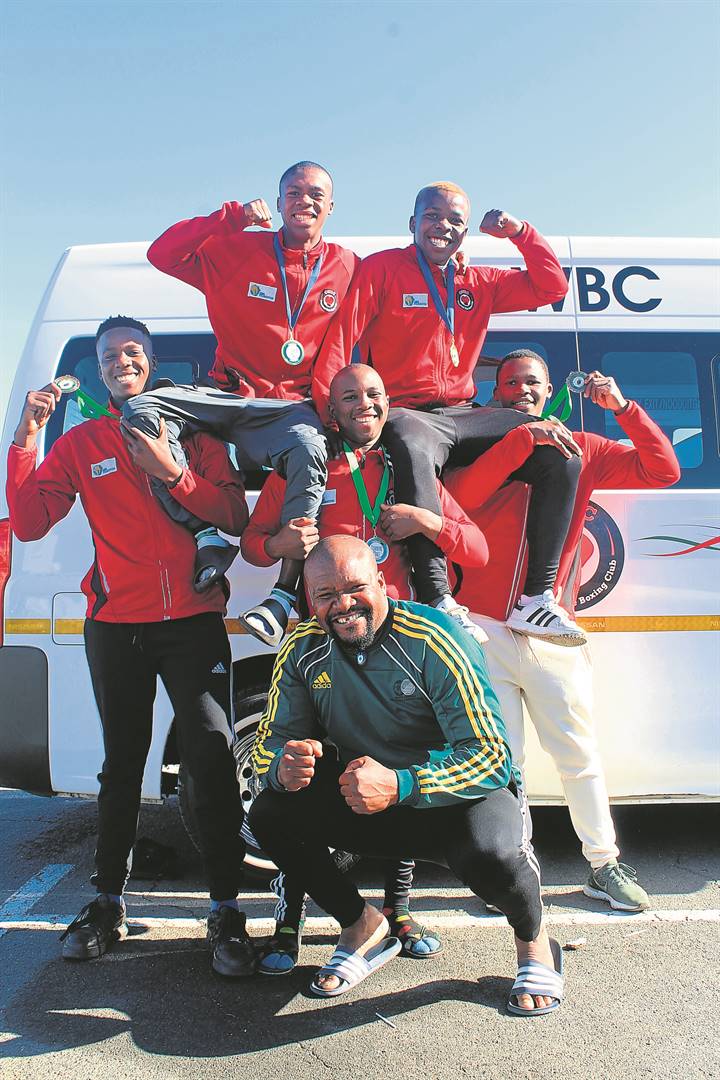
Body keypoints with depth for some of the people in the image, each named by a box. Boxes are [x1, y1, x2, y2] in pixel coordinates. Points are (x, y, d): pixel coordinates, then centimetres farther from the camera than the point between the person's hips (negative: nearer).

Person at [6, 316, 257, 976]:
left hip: (193, 620, -2)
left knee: (212, 754, -9)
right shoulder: (81, 444, 10)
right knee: (122, 765, 11)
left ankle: (226, 912, 1)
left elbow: (235, 518, -4)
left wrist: (169, 471, -15)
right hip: (116, 626, 2)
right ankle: (108, 904, 26)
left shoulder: (193, 431, 6)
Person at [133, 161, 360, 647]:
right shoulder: (238, 249, 8)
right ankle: (208, 538, -25)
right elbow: (163, 254, 1)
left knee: (309, 448, -37)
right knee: (141, 409, -21)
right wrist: (234, 216, -2)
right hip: (229, 395, 2)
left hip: (292, 406, -2)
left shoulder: (348, 267, 10)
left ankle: (286, 593, -35)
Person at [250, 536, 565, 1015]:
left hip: (459, 794, -4)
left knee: (489, 853, -35)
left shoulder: (434, 641, -24)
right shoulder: (303, 649, -9)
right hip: (361, 796, 5)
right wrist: (284, 766, -30)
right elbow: (274, 739, -4)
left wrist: (399, 786, -39)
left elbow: (493, 756, -26)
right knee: (271, 814, -17)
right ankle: (364, 928, 7)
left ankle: (535, 942, 3)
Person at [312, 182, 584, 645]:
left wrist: (520, 232, 11)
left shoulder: (479, 283, 20)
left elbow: (552, 286, 24)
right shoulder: (382, 269, 5)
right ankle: (439, 602, -45)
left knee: (562, 455, -13)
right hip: (406, 413, -5)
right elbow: (341, 336, -5)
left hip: (464, 415, 6)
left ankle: (538, 599, -16)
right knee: (412, 451, -43)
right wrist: (329, 405, -18)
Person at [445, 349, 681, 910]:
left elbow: (662, 471, 5)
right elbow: (456, 497, -16)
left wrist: (623, 407, -5)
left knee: (579, 754, 9)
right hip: (486, 629, -1)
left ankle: (605, 865, 25)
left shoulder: (581, 449, 9)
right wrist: (521, 441, -21)